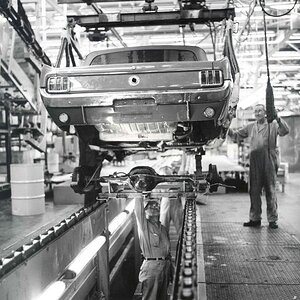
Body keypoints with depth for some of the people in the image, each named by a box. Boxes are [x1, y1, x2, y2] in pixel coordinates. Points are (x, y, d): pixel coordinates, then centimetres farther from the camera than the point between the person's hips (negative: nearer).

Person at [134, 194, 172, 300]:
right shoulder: (144, 225, -1)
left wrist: (170, 269, 17)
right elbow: (138, 209, -18)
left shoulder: (163, 228, 15)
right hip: (151, 266, -6)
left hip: (165, 266, 6)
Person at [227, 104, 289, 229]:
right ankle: (255, 218, 16)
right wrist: (228, 130, 2)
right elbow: (237, 135, 22)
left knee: (271, 191, 1)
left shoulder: (273, 124, 4)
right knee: (254, 191, 7)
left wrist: (278, 119, -26)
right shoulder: (251, 127, 16)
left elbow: (285, 131, -12)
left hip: (269, 162, -4)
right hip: (254, 163, 4)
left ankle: (272, 219, 8)